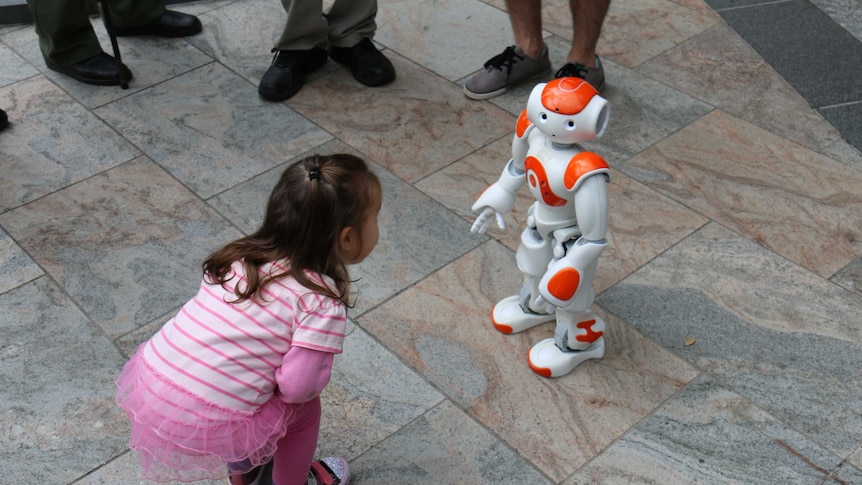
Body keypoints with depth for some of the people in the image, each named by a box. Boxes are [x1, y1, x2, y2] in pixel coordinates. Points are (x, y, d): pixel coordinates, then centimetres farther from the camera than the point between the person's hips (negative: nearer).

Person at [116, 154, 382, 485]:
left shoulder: (244, 254, 5)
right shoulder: (322, 302, -12)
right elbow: (297, 386, -14)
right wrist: (320, 372, 7)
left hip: (149, 384, 7)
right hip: (206, 428, -6)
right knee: (303, 406, 17)